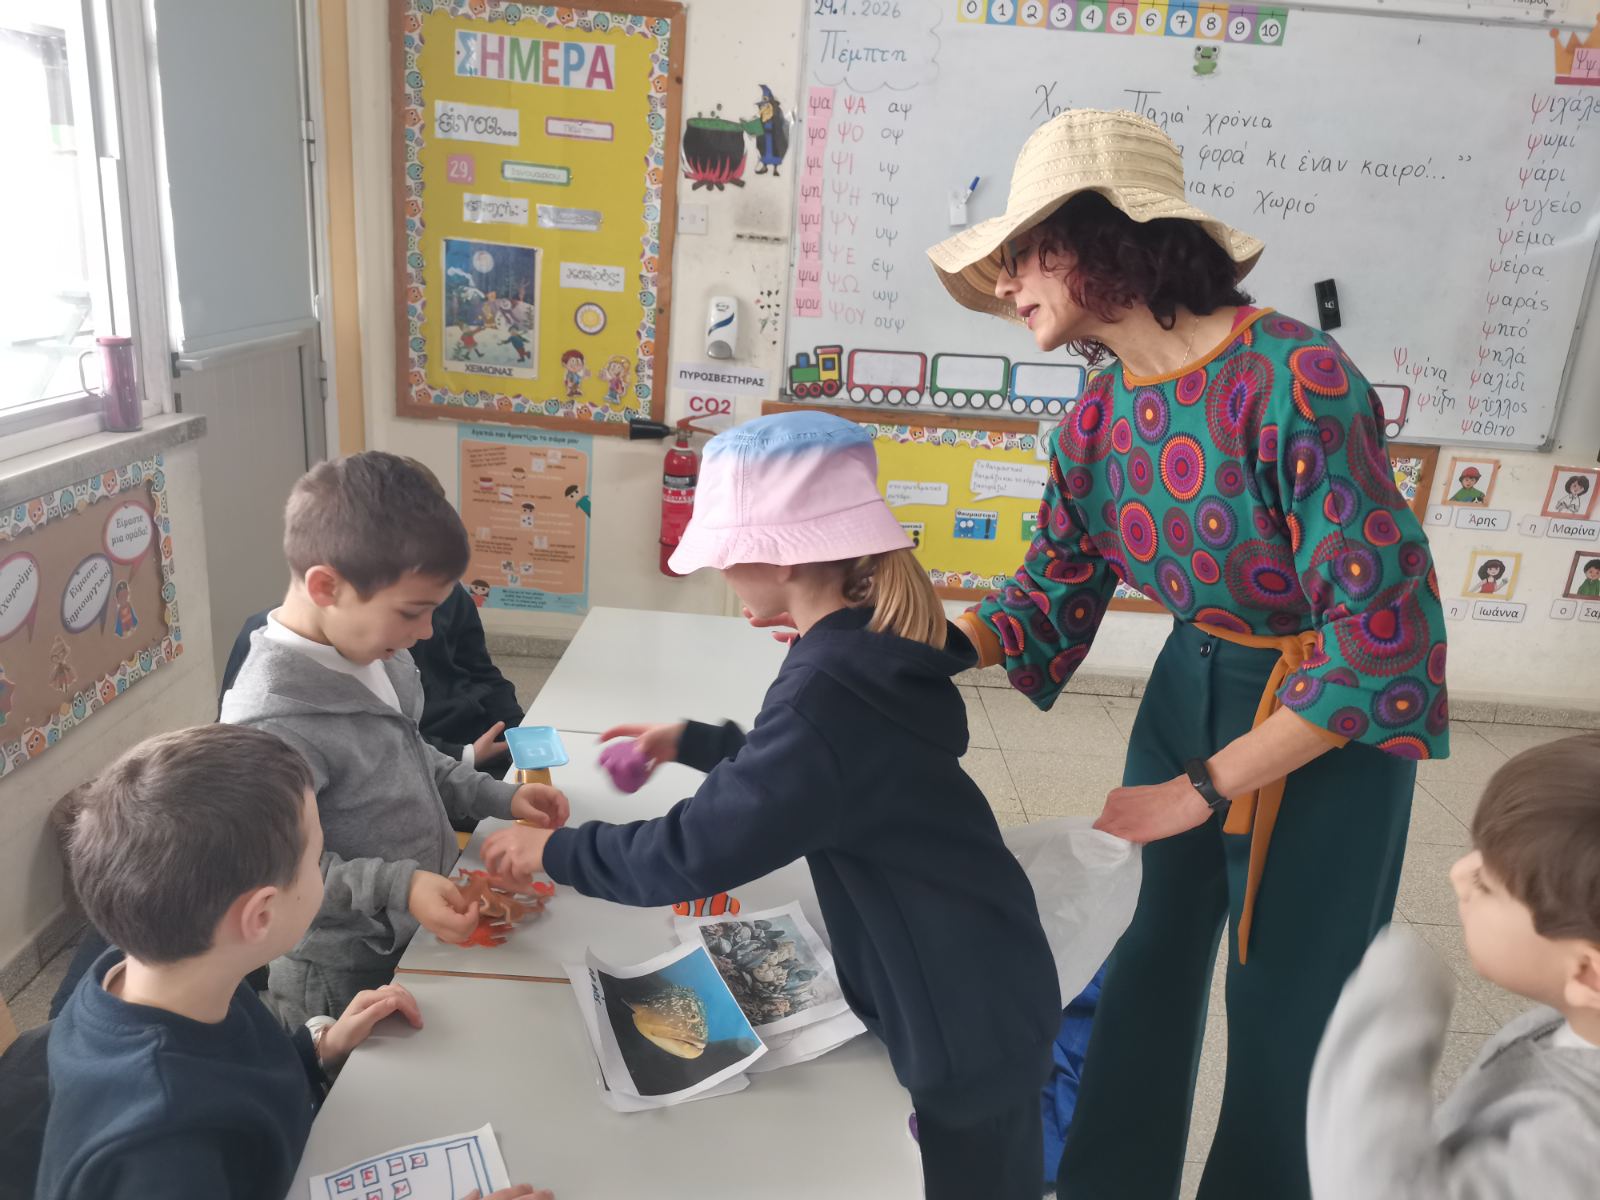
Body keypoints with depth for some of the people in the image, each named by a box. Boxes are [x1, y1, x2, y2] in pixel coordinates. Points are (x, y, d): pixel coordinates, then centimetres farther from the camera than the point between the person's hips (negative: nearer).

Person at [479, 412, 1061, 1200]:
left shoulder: (832, 686, -31)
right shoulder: (871, 646, 0)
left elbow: (694, 853, -26)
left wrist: (554, 853, -12)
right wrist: (691, 741, 19)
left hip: (965, 1017, -8)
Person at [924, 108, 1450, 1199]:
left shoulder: (1294, 381, -27)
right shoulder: (1101, 410, -6)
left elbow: (1384, 627, -26)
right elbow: (1054, 596, 1)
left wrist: (1202, 787, -22)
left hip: (1336, 718, -6)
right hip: (1191, 687, 6)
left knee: (1285, 997, 11)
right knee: (1149, 954, 17)